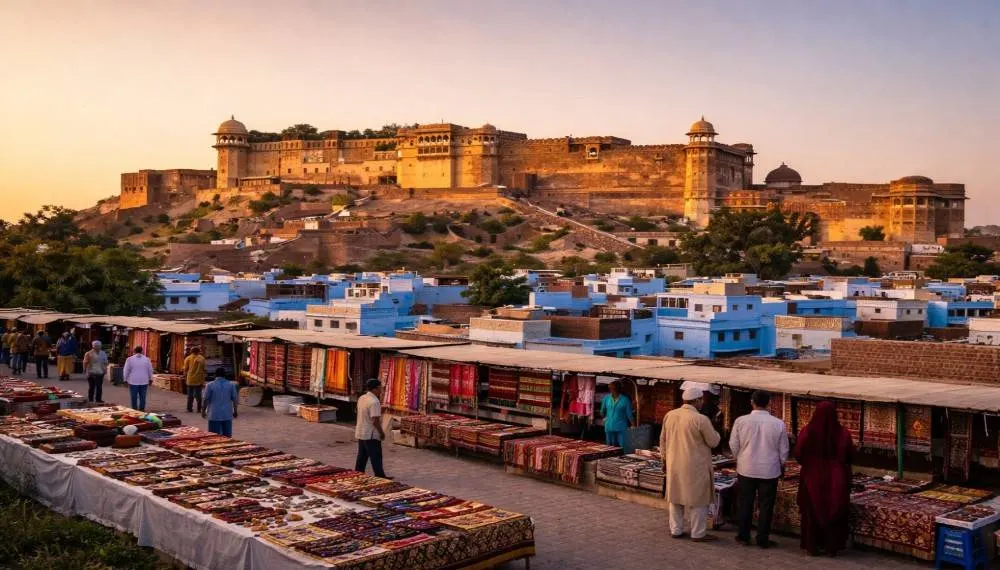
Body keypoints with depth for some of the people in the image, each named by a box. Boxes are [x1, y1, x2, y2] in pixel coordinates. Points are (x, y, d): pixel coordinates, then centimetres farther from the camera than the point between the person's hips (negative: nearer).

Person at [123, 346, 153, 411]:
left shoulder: (129, 359, -3)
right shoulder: (147, 359, 2)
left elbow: (126, 370, -1)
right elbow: (150, 370, 8)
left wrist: (125, 379, 7)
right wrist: (150, 379, 18)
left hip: (133, 381, -1)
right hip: (144, 381, 1)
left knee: (134, 396, 3)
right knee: (142, 396, 5)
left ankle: (134, 410, 4)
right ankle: (142, 409, 6)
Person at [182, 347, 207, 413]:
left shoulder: (188, 358, 1)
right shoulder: (201, 358, 0)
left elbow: (185, 370, 0)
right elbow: (203, 370, -1)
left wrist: (185, 378, 10)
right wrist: (203, 380, 4)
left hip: (190, 380, 0)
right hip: (198, 380, 0)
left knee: (190, 395, 8)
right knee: (198, 395, 6)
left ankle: (189, 409, 8)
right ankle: (199, 409, 5)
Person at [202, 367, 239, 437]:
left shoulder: (209, 385, -6)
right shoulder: (231, 385, 1)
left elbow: (206, 400, -3)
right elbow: (235, 399, 4)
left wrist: (203, 411, 10)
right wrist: (235, 411, 15)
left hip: (214, 415, -2)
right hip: (227, 415, 2)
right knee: (227, 436, 9)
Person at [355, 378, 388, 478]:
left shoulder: (361, 398, 7)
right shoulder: (374, 402, -22)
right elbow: (375, 420, -24)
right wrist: (382, 433, -14)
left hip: (360, 433, 9)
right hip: (371, 435, -9)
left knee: (361, 457, 15)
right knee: (376, 458, 0)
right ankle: (380, 477, 6)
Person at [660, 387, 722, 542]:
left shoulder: (669, 415, 2)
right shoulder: (701, 420, -17)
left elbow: (663, 440, 10)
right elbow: (713, 442, -8)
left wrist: (665, 459, 21)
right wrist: (715, 433, 13)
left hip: (674, 465, 6)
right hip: (695, 467, -6)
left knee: (676, 497, 16)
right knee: (698, 499, 6)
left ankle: (676, 530, 23)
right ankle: (698, 534, 11)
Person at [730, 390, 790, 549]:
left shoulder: (741, 421, -11)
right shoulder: (778, 424, -10)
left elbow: (733, 445, -2)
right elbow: (784, 450, -1)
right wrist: (781, 465, 18)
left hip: (746, 469, 1)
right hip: (770, 471, 0)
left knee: (745, 504, 13)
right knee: (766, 506, 9)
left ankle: (743, 536, 21)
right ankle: (763, 539, 15)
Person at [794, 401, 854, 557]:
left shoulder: (807, 432, -14)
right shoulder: (843, 433, -12)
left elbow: (798, 455, -7)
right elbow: (850, 456, -2)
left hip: (812, 478, 0)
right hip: (836, 479, 0)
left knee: (812, 513, 13)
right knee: (834, 513, 13)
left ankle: (812, 547, 19)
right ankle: (832, 547, 18)